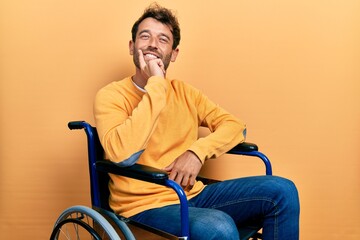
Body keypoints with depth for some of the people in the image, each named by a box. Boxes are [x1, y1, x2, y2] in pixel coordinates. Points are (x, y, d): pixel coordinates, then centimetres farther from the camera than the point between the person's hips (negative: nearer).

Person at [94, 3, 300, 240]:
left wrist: (197, 152, -12)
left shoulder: (184, 92, 10)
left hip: (192, 195, 6)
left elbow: (234, 125, 7)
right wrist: (155, 85, -21)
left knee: (282, 191, -10)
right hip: (144, 206, -5)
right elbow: (122, 154, -24)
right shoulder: (111, 95, -6)